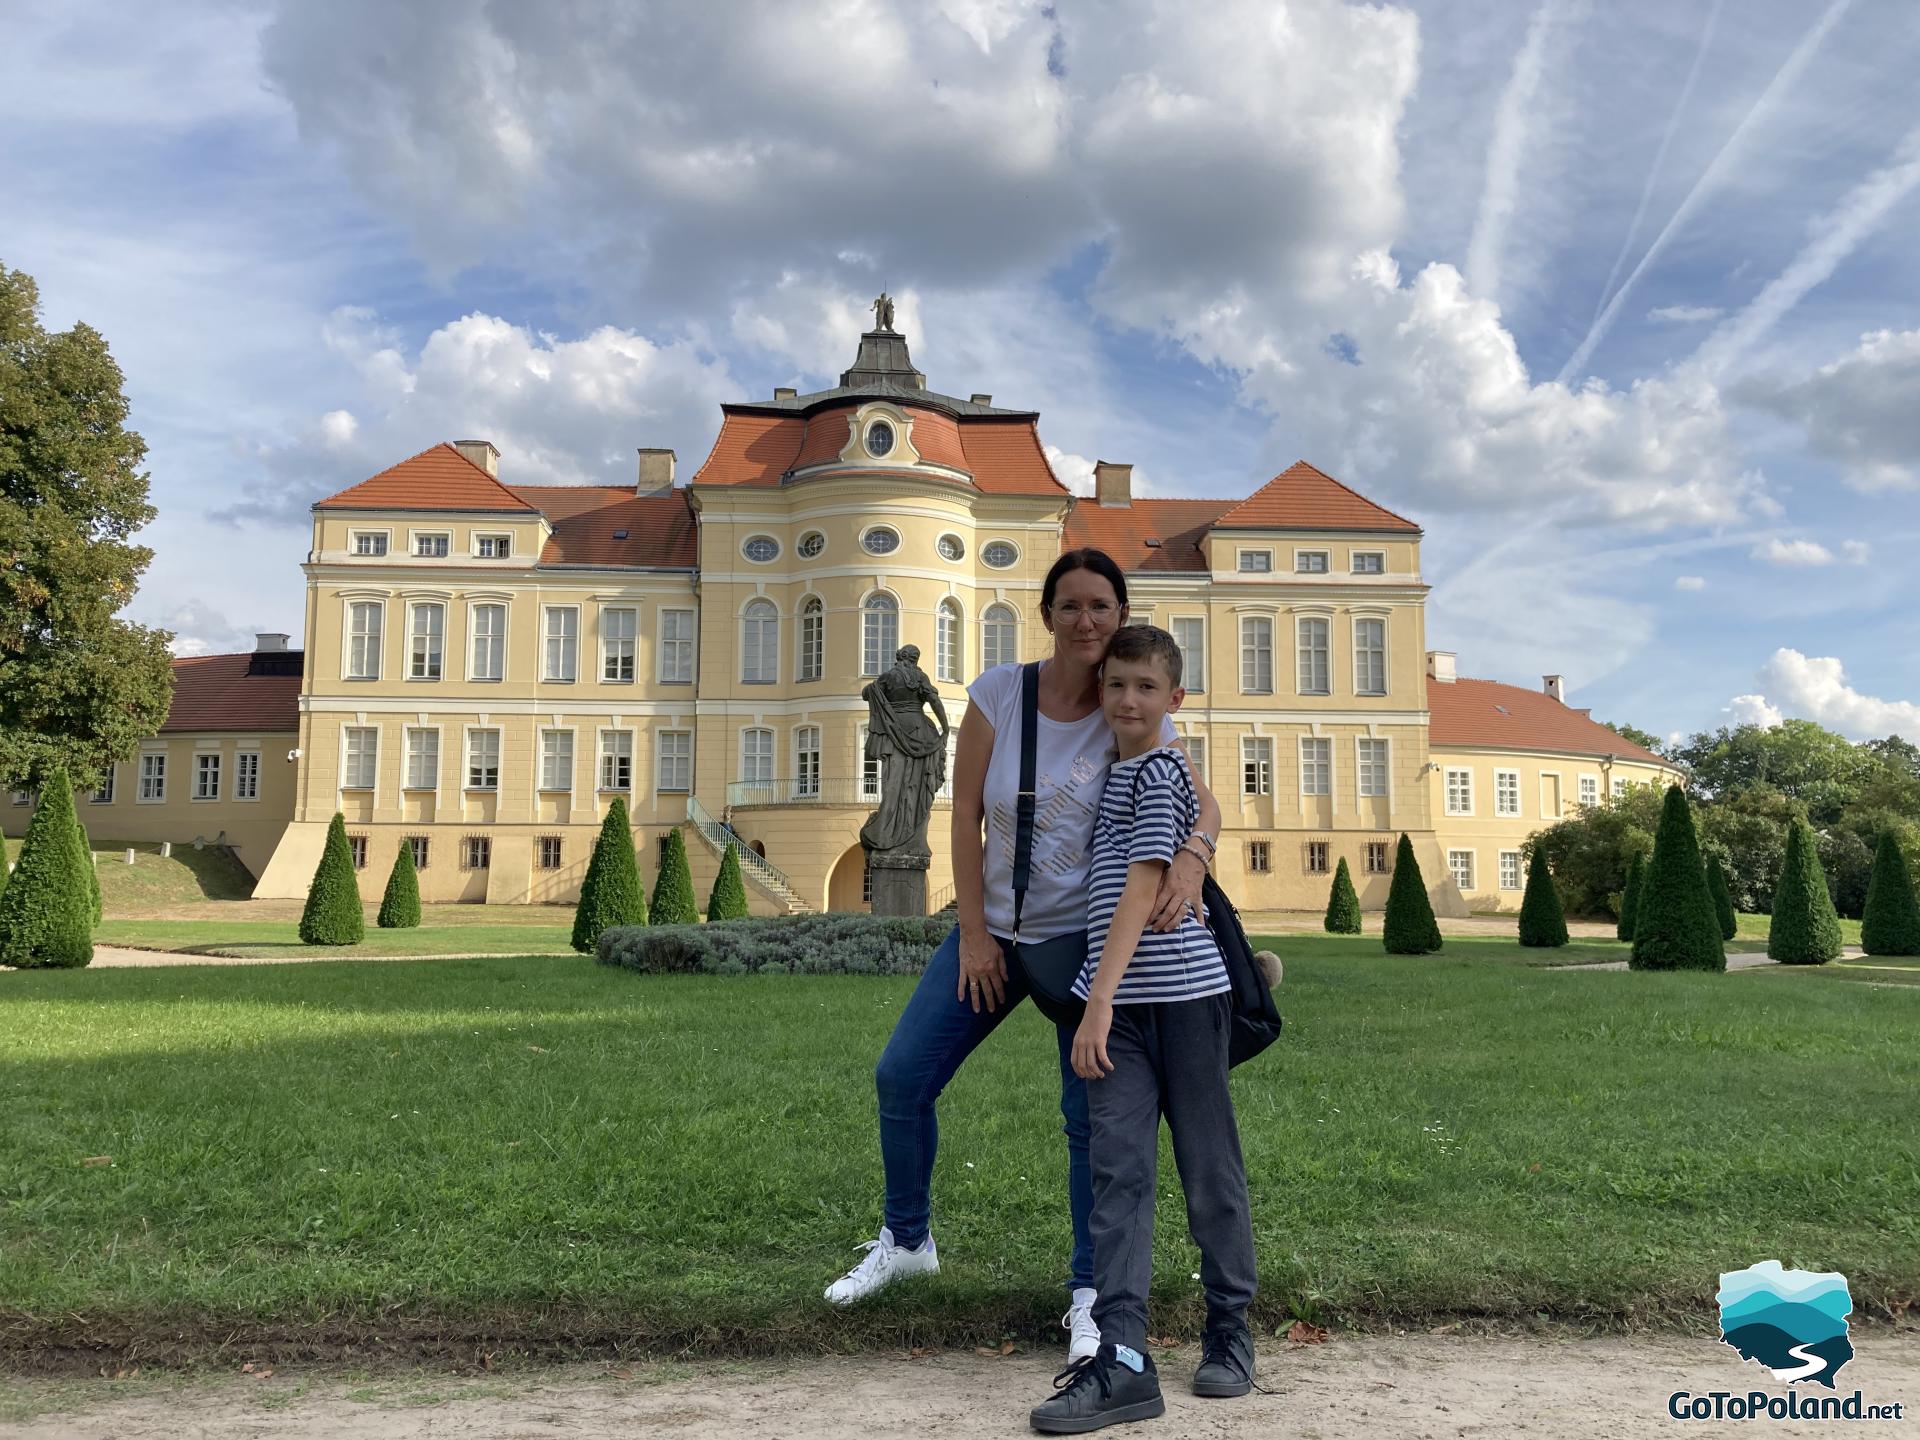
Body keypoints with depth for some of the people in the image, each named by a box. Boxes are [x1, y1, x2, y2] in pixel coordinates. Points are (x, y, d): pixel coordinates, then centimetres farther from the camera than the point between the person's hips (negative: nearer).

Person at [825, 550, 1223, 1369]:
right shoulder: (998, 694, -9)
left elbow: (1203, 804, -15)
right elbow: (965, 817, -5)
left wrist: (1191, 859, -38)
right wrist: (973, 932, -6)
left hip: (1085, 938, -2)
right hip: (995, 927, 2)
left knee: (1089, 1115, -3)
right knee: (900, 1076, 4)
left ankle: (1089, 1292, 16)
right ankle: (906, 1240, 28)